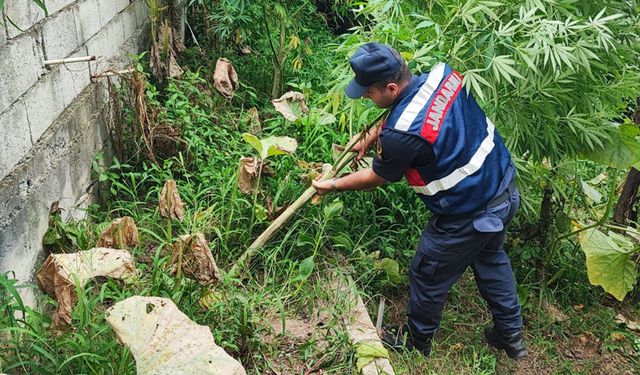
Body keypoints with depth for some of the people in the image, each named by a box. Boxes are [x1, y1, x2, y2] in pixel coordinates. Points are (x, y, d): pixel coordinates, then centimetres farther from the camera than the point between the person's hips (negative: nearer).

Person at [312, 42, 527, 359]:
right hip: (505, 189, 8)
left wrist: (332, 186, 6)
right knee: (490, 258, 30)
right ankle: (511, 334, 47)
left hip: (467, 219, -8)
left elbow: (375, 178, -9)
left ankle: (416, 340, 42)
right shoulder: (443, 74, -9)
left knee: (427, 278, 16)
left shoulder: (401, 134, -31)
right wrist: (372, 136, 10)